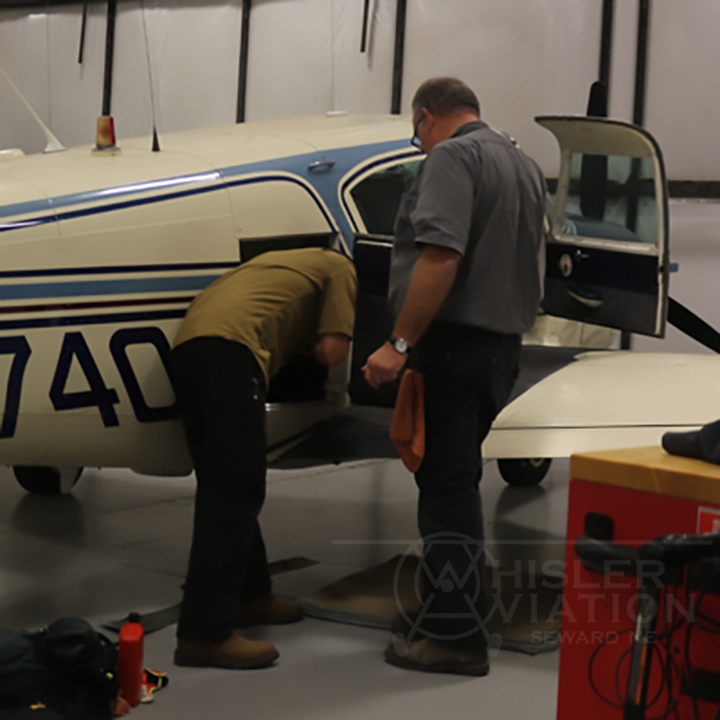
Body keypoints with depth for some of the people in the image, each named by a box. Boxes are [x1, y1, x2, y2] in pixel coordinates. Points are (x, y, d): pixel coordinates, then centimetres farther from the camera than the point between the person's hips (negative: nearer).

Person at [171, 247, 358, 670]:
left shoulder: (295, 261, 38)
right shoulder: (341, 269, 15)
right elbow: (333, 352, 6)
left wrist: (302, 344, 27)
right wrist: (313, 344, 26)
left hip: (188, 342, 9)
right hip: (232, 348, -9)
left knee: (222, 488, 17)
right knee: (234, 494, -11)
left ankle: (249, 595, 28)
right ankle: (205, 632, -15)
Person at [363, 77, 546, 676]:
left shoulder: (452, 157, -11)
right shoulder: (526, 166, 19)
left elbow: (441, 257, -24)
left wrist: (399, 344, -24)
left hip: (453, 342, -9)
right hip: (503, 346, 9)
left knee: (446, 486, -6)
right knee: (457, 483, 17)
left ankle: (457, 637, -3)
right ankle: (447, 609, 26)